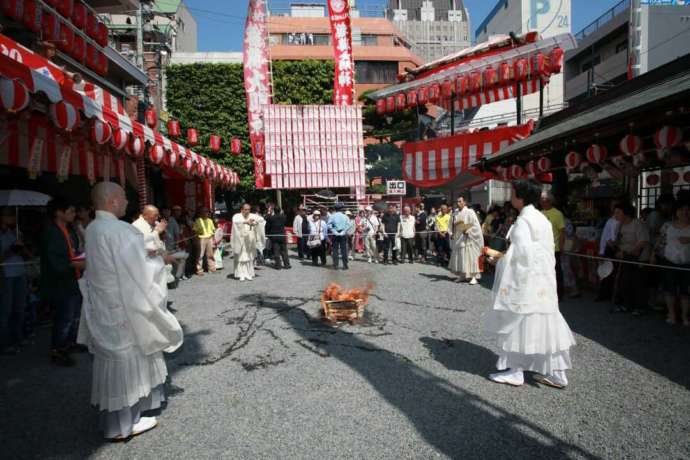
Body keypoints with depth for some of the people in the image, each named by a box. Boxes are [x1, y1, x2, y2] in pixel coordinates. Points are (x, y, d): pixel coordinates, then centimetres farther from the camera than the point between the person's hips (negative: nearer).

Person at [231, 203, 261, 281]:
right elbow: (235, 221, -27)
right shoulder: (237, 216, -4)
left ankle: (249, 274, 12)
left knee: (250, 258, 4)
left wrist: (255, 222, -30)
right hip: (240, 240, -3)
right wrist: (245, 221, -40)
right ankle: (241, 275, 2)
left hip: (250, 241, 3)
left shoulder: (252, 216, 5)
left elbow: (261, 219, -10)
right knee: (240, 258, -3)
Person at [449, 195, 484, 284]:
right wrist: (452, 233, 4)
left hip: (467, 239, -6)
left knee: (469, 257, -6)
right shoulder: (455, 214, 11)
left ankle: (473, 277, -3)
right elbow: (451, 225, 19)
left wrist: (467, 230, -21)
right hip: (458, 239, 6)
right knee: (459, 258, 9)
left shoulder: (470, 212, -7)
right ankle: (462, 275, 20)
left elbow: (475, 225, -11)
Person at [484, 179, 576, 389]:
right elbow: (548, 251, 16)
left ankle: (515, 371, 12)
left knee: (520, 324, 2)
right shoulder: (542, 219, 12)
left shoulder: (523, 222, -15)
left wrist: (501, 255, -7)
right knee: (545, 324, 12)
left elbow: (523, 254, -20)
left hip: (526, 281, -8)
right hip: (544, 282, 8)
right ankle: (556, 373, 18)